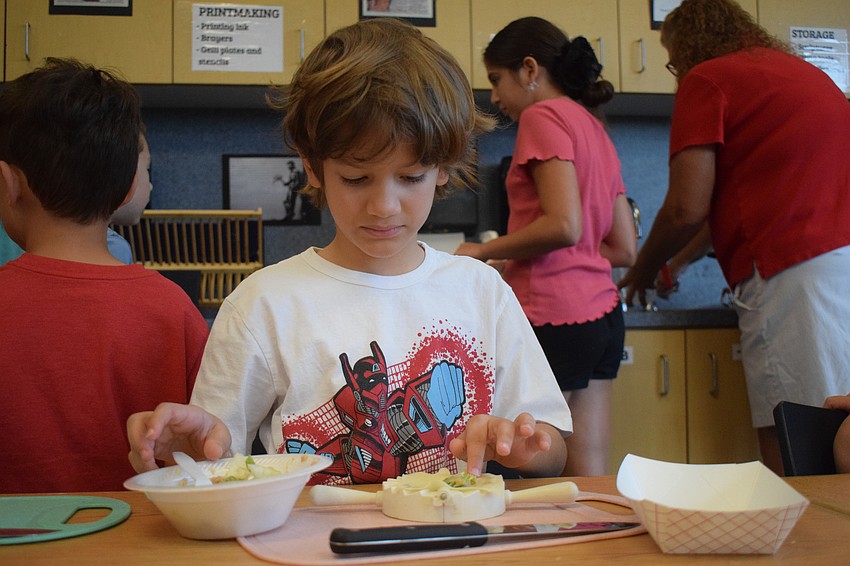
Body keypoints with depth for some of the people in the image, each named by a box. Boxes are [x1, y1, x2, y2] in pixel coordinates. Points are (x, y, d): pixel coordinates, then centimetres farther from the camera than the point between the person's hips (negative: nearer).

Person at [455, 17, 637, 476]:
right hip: (602, 315, 9)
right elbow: (624, 249, 18)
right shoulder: (595, 130, 20)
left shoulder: (544, 116, -5)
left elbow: (564, 226, -19)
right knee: (589, 480, 9)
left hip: (553, 316, -9)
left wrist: (484, 251, -5)